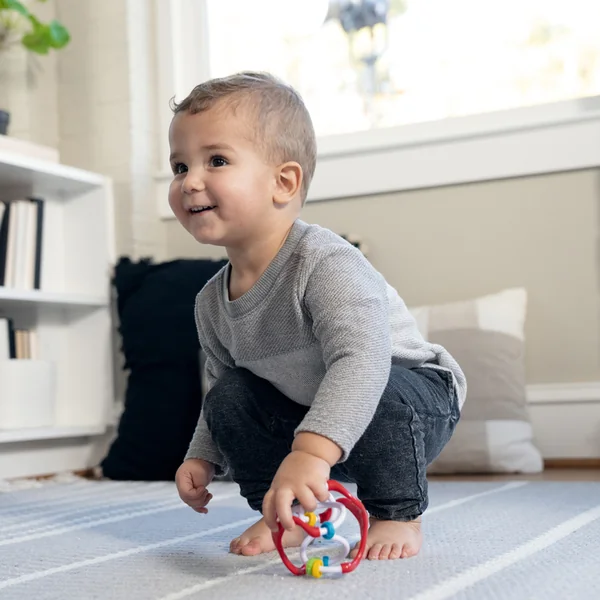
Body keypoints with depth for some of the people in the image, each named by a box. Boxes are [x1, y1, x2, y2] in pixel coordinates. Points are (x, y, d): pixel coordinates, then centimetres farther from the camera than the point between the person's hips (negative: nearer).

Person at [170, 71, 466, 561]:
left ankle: (398, 516, -11)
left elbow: (361, 361, -48)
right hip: (306, 415, 7)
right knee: (228, 398, -10)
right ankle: (281, 515, 5)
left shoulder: (326, 264, -33)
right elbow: (221, 379, 11)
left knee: (380, 395, -36)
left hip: (414, 398, -6)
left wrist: (311, 451, -59)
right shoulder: (212, 303, -6)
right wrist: (203, 457, -1)